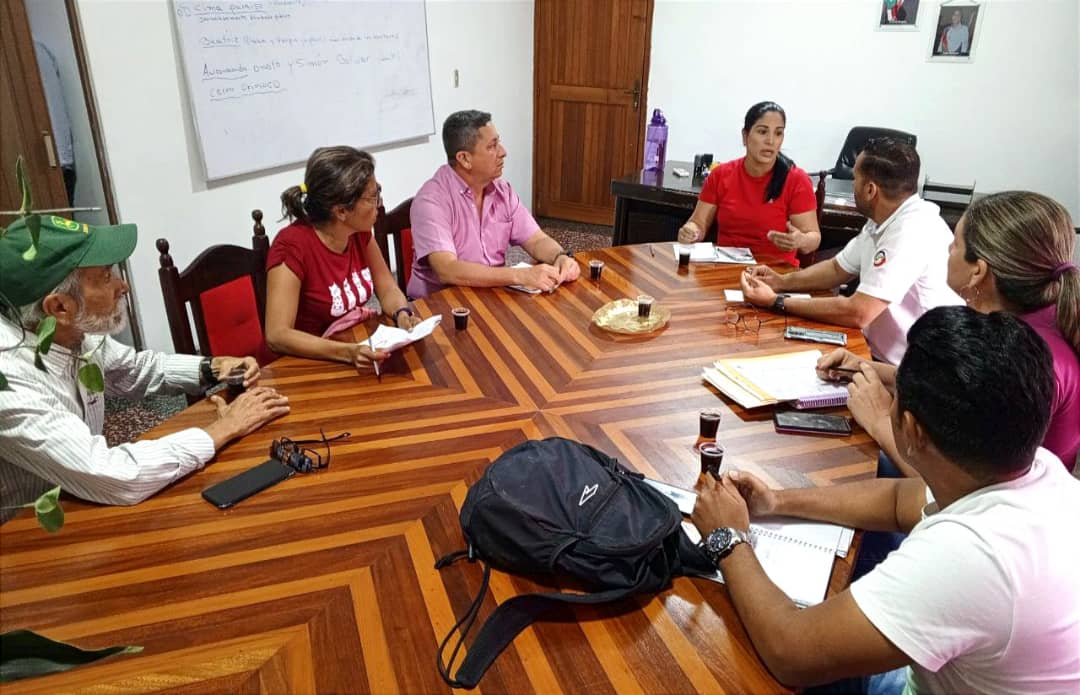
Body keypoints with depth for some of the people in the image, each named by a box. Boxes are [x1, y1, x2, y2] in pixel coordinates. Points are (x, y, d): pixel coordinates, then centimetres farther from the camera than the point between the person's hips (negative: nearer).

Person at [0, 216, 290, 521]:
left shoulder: (72, 332, -8)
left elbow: (136, 368, 12)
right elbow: (116, 479, -35)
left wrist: (212, 368, -4)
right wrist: (224, 428, -24)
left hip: (80, 507, 6)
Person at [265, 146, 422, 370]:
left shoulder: (360, 230, -3)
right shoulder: (292, 247, -21)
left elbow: (388, 290, 5)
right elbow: (277, 335, -26)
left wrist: (403, 315, -16)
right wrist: (348, 352, -38)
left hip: (363, 343, 7)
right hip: (317, 362, -6)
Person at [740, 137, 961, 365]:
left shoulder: (912, 232, -24)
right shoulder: (881, 221, 4)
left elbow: (857, 314, -26)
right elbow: (838, 268, 18)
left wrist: (776, 302, -18)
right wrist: (783, 282, 2)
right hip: (879, 354, 8)